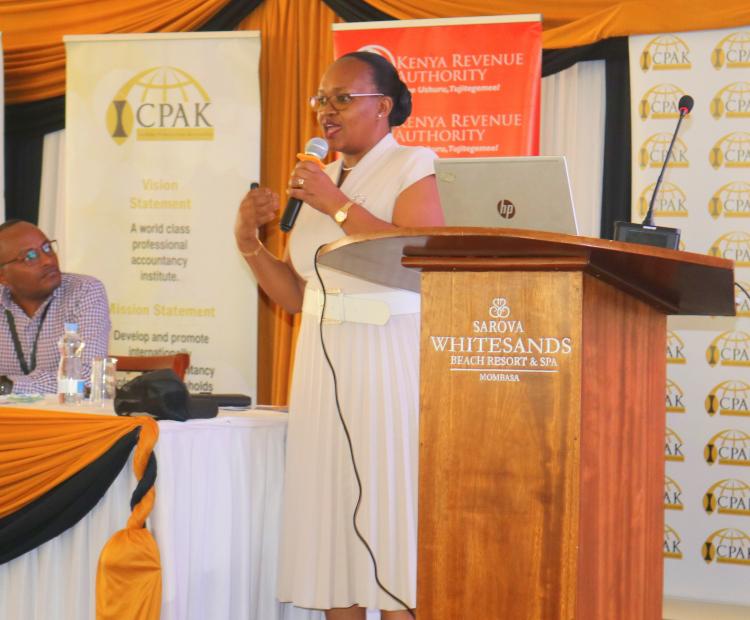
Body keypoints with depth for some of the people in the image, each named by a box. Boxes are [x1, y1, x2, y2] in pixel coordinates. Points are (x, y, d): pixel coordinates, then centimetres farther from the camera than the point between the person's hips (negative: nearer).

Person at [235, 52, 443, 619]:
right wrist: (249, 242, 1)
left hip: (390, 360, -6)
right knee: (330, 507, 3)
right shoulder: (319, 180, 16)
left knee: (390, 506, -7)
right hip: (322, 360, 6)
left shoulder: (410, 168, -1)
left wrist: (338, 206, -17)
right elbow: (296, 296, 15)